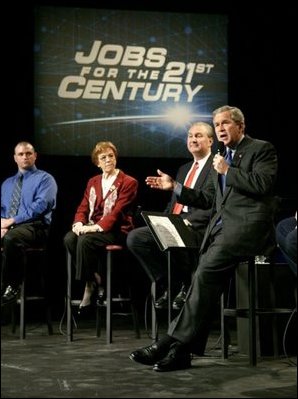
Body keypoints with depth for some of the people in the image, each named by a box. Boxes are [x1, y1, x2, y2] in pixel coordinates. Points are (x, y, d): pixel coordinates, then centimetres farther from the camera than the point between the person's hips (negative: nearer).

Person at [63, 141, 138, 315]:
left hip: (116, 230, -6)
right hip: (92, 228, 6)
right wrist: (79, 224, -9)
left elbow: (118, 211, -11)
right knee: (69, 238, -25)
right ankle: (95, 279, -15)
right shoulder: (93, 182, 21)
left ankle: (91, 284, -17)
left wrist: (97, 227, -23)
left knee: (85, 241, -33)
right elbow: (83, 208, 14)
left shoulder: (129, 182, 0)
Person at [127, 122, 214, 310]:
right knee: (134, 237, -11)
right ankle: (168, 286, -4)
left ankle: (186, 285, -11)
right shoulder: (184, 169, 26)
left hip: (198, 228, -8)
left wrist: (189, 221, -22)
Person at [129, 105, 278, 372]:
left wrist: (228, 171, -8)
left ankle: (173, 342, -23)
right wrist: (174, 186, 16)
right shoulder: (221, 159, 26)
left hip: (249, 225, -7)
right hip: (222, 226, 7)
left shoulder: (262, 149, 3)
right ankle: (183, 350, -12)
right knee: (206, 280, -9)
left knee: (207, 270, -23)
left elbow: (263, 184, -13)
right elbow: (206, 199, 24)